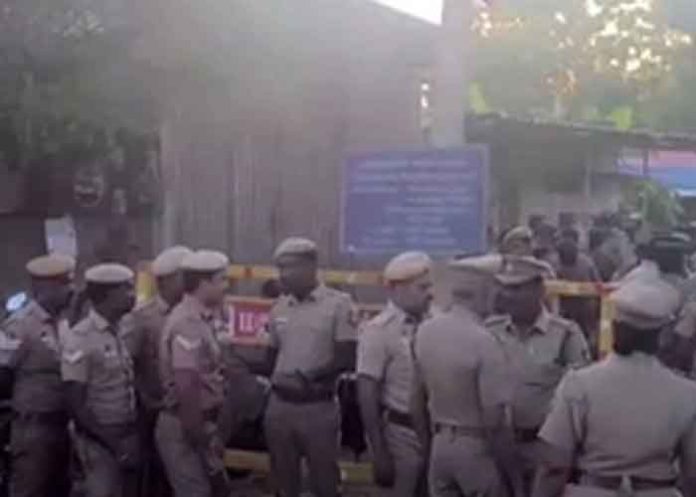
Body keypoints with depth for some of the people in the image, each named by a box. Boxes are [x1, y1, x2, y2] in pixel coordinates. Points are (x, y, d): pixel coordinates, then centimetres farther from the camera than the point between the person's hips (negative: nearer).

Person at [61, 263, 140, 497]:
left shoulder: (121, 333, 6)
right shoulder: (81, 338, -15)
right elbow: (77, 404, -16)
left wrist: (130, 438, 6)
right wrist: (114, 442, -15)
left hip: (128, 437, 7)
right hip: (100, 441, -7)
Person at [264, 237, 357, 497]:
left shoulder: (338, 303, -8)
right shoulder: (279, 308, 9)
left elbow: (346, 359, -11)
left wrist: (307, 378, -19)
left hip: (318, 408, -5)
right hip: (279, 406, 5)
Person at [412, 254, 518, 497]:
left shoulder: (426, 332, 0)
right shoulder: (483, 342, -20)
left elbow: (418, 400, 8)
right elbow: (494, 417, -21)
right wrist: (513, 475, -11)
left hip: (441, 445, 6)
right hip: (477, 448, -6)